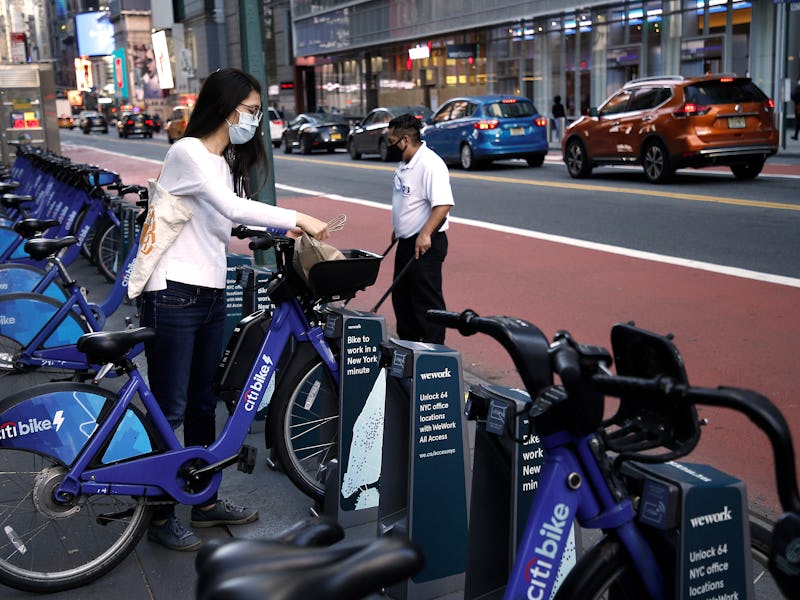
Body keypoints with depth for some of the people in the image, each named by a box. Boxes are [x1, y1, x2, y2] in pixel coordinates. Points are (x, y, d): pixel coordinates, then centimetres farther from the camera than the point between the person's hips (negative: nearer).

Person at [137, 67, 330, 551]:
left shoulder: (226, 162, 16)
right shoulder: (188, 152, -13)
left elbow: (225, 224, 11)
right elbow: (233, 207, -26)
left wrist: (281, 233, -1)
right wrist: (297, 218, -25)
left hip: (211, 295, 9)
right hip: (174, 296, -9)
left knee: (203, 403, 17)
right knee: (170, 410, 1)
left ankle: (207, 502, 30)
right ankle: (161, 515, 15)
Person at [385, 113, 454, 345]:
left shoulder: (430, 164, -20)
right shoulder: (406, 163, 12)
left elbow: (443, 203, -29)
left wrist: (425, 234, -33)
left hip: (425, 245, -11)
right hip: (406, 242, 11)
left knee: (426, 299, -5)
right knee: (401, 296, 18)